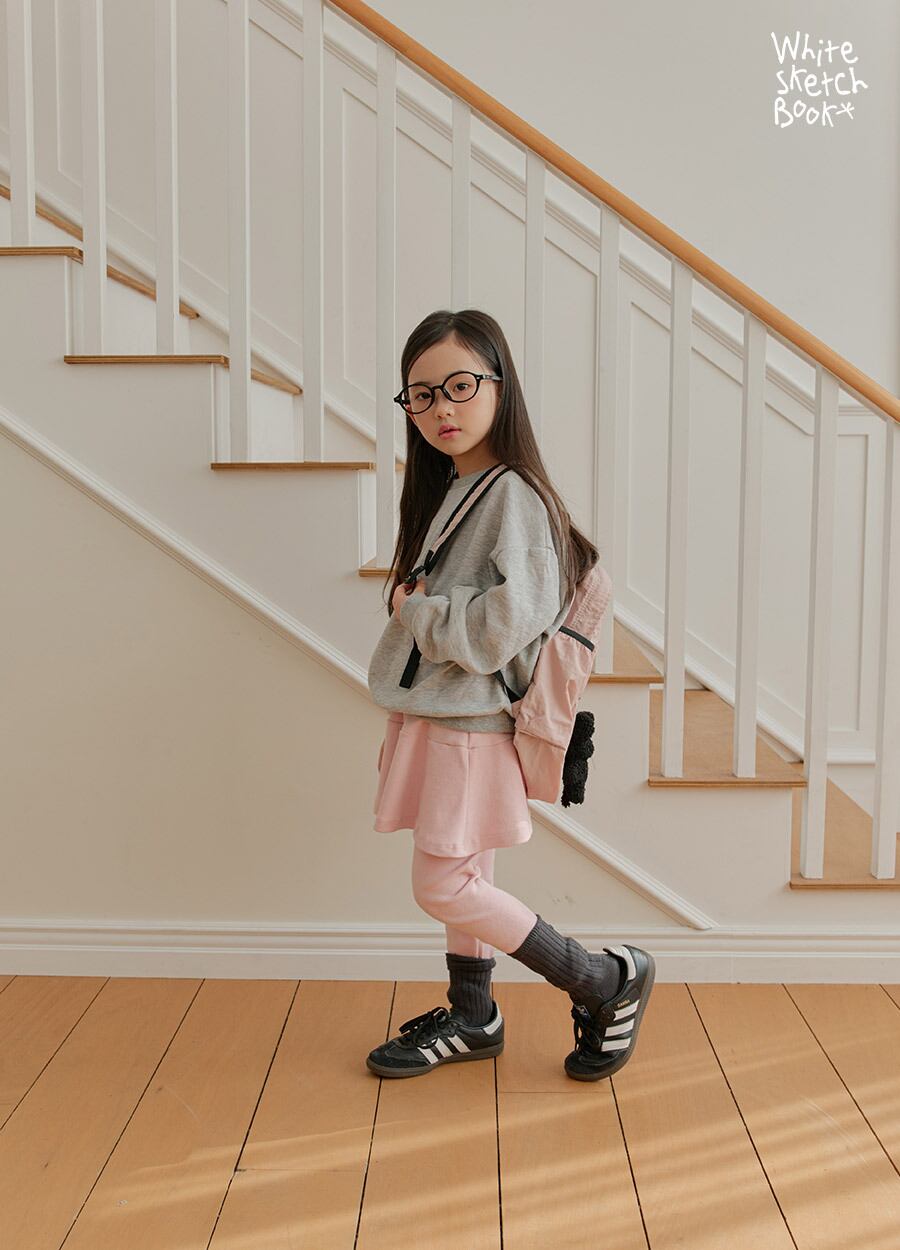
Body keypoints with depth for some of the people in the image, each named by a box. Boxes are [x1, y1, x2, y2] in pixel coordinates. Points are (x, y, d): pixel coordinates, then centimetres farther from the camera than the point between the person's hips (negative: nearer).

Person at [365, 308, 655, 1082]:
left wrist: (415, 612, -13)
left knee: (443, 887, -3)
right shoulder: (447, 490, 11)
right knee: (466, 878, 17)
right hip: (437, 716, 8)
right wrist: (403, 722, 9)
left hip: (474, 721, -8)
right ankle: (471, 1020, 34)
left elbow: (511, 618, -27)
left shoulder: (513, 493, -17)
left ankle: (609, 982, 11)